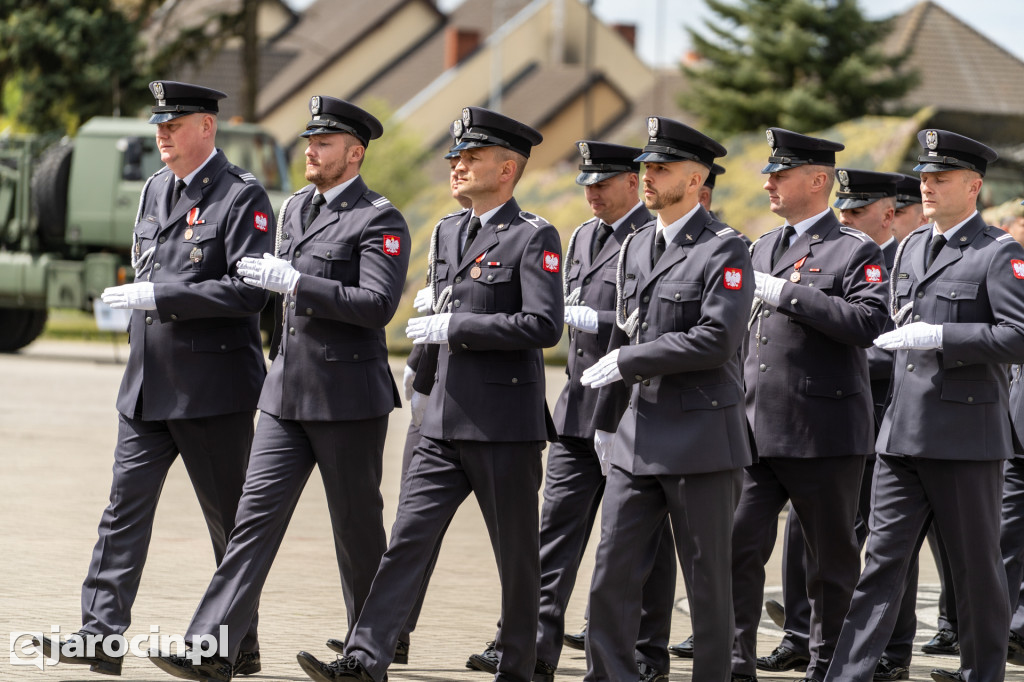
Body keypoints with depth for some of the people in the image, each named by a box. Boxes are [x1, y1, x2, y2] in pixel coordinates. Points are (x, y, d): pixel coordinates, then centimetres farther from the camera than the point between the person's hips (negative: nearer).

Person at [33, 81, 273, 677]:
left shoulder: (242, 197, -10)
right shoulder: (156, 189, 14)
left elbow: (249, 291, -19)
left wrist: (159, 295, -21)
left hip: (213, 387, -7)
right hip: (148, 383, 7)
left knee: (229, 518, 3)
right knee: (126, 505, -1)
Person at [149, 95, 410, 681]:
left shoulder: (381, 221, -9)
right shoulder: (296, 209, 15)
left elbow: (378, 304, -21)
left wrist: (293, 282, -22)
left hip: (349, 398, -6)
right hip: (288, 392, 6)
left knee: (357, 528, 4)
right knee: (257, 512, -3)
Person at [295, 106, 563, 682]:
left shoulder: (535, 238, -9)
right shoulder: (449, 233, 15)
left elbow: (544, 326, -19)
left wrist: (456, 328, -18)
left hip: (505, 425, -7)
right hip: (445, 421, 7)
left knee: (516, 554, 4)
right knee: (409, 538, -2)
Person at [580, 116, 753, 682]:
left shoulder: (724, 251, -9)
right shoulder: (635, 247, 14)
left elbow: (715, 340, -20)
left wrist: (627, 361, -16)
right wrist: (607, 424, 17)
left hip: (700, 440, -6)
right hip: (636, 439, 6)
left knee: (706, 574, 2)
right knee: (612, 570, 2)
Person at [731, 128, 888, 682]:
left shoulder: (857, 252, -5)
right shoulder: (761, 249, 17)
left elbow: (867, 323, -21)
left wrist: (788, 293, -21)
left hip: (824, 433, -6)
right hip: (755, 429, 6)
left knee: (830, 554, 5)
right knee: (738, 543, -4)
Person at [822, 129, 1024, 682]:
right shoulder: (911, 247, 15)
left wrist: (939, 337, -20)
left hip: (965, 439, -6)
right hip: (903, 431, 6)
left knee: (976, 565, 5)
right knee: (882, 559, 2)